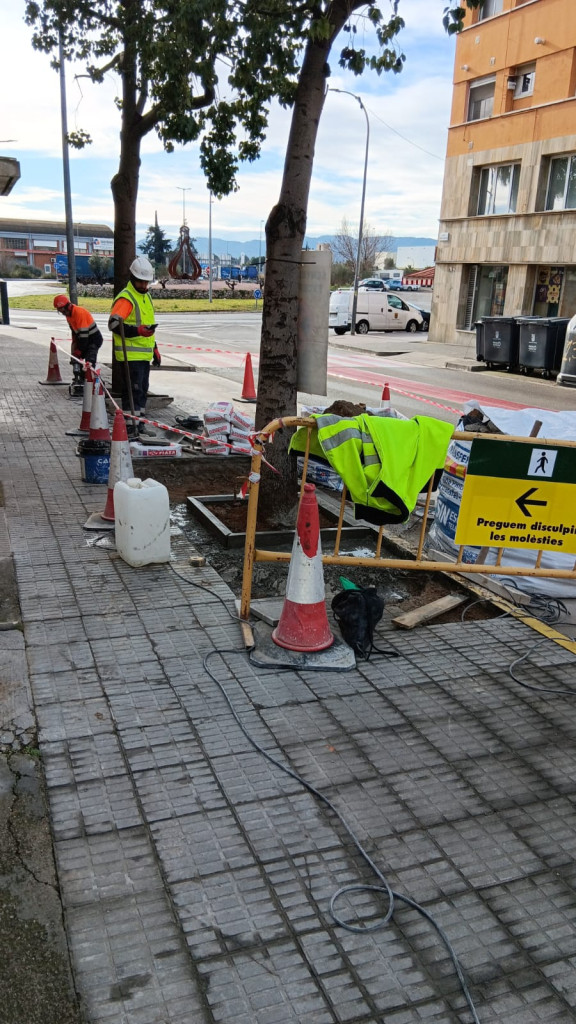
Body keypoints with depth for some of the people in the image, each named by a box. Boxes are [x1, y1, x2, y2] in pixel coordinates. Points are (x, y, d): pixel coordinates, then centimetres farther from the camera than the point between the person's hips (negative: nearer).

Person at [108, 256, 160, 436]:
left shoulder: (146, 297, 18)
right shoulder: (125, 298, -12)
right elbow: (114, 324, -24)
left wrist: (154, 348, 25)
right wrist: (138, 330, -35)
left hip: (144, 354, 9)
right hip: (130, 355, -9)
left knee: (142, 391, 15)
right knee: (132, 391, -8)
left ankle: (139, 425, 24)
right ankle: (129, 427, -3)